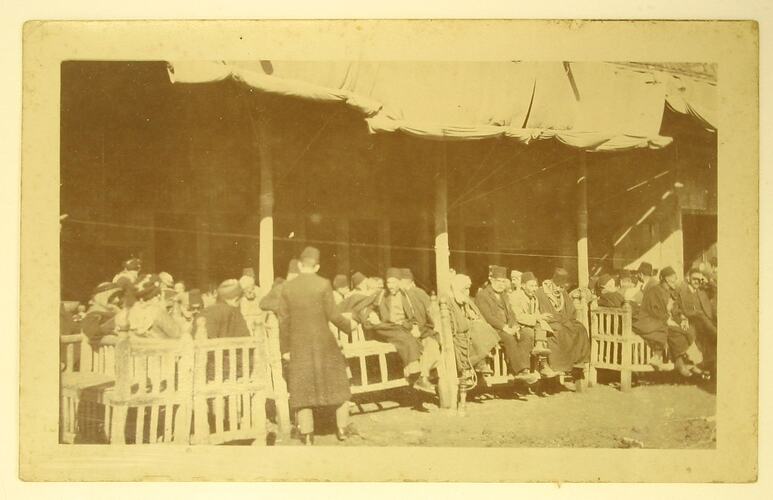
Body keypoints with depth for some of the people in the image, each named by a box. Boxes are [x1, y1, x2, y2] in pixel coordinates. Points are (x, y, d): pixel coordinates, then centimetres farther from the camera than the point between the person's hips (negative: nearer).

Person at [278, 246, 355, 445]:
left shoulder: (287, 287, 0)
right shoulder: (323, 284, -8)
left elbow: (284, 320, 0)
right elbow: (332, 315, -10)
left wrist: (285, 348, 7)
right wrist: (348, 326, 8)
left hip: (298, 344, 2)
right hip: (323, 342, -2)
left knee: (303, 386, 9)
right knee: (338, 382, 14)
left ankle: (307, 434, 8)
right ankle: (343, 428, 19)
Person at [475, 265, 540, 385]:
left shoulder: (504, 296, 26)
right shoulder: (481, 295, 1)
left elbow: (511, 314, 19)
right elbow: (488, 316, -11)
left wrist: (515, 327, -3)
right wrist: (504, 327, -20)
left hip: (508, 330, 7)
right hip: (492, 330, -7)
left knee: (528, 334, -21)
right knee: (509, 338, -36)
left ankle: (524, 370, -29)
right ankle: (521, 370, -38)